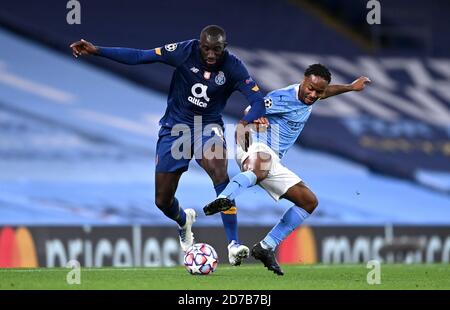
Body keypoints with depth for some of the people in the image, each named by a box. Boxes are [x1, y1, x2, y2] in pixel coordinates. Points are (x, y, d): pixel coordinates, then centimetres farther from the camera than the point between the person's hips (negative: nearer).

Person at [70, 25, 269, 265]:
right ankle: (183, 221, 45)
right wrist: (95, 51, -18)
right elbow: (138, 56, -13)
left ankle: (233, 245, -31)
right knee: (162, 200, 5)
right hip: (175, 126, 2)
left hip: (208, 126, -2)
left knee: (219, 171, -35)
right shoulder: (185, 51, -16)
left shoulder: (232, 67, -15)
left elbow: (257, 99, -19)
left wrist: (248, 120, -42)